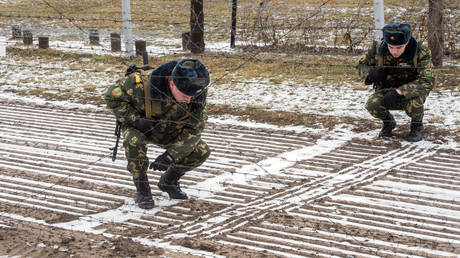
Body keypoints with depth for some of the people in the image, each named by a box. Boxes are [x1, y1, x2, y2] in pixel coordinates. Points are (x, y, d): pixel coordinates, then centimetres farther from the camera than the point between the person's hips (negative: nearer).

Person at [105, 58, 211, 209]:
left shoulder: (197, 95, -27)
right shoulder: (140, 83, -37)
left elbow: (194, 129, -19)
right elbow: (112, 97, -20)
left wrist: (171, 155, -30)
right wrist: (135, 120, -33)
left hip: (168, 130, 3)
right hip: (139, 125, -3)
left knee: (201, 152, -12)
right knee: (134, 142, -37)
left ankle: (168, 182, 12)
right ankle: (142, 191, -14)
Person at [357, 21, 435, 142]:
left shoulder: (421, 53, -23)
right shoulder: (377, 49, -16)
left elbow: (427, 81, -32)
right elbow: (361, 65, 1)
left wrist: (399, 92, -42)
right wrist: (371, 73, -24)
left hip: (410, 91, -2)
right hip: (386, 90, 2)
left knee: (412, 103, -37)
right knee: (372, 105, -29)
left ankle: (417, 125, -1)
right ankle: (388, 122, 7)